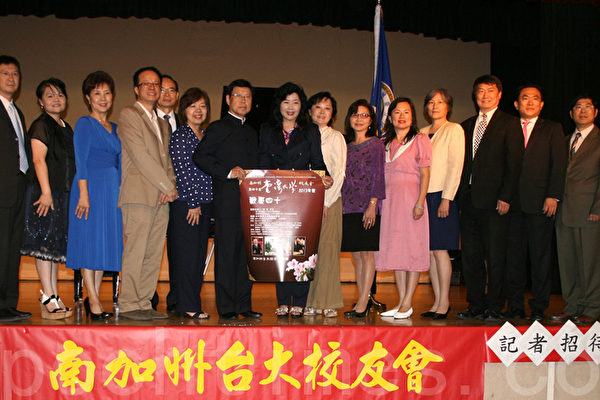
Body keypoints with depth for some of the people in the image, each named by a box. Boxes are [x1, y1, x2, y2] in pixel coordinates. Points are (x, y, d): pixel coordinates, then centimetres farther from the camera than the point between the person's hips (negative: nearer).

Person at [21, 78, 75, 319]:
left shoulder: (66, 128, 18)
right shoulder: (41, 125, -6)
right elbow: (39, 160, -14)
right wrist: (46, 192, -20)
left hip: (63, 193, 8)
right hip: (45, 192, -8)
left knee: (55, 245, 10)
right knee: (44, 244, -7)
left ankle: (52, 298, 15)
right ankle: (49, 298, -6)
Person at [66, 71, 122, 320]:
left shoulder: (114, 128, 18)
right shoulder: (84, 124, -1)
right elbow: (81, 161, -8)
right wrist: (84, 193, -16)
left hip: (113, 189, 7)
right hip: (91, 186, -7)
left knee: (107, 241, 6)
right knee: (90, 241, -4)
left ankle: (93, 298, 14)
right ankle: (94, 302, -1)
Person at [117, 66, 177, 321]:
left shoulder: (162, 124, 25)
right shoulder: (128, 115, 0)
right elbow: (141, 156, -9)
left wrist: (171, 186, 1)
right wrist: (167, 186, -9)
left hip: (161, 199, 7)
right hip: (139, 195, -7)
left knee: (153, 254, 5)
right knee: (135, 251, -8)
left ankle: (144, 304, 10)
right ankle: (127, 305, -3)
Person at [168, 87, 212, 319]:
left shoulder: (206, 136, 16)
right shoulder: (179, 136, -6)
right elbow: (182, 172, -11)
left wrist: (204, 204, 13)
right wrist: (193, 203, -12)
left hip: (203, 204, 7)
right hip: (184, 204, -7)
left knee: (199, 254, 8)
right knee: (186, 254, -4)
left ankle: (191, 302, 16)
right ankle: (187, 306, 1)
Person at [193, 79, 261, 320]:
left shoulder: (251, 133, 22)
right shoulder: (218, 128, 2)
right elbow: (200, 157, -9)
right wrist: (228, 172, -16)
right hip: (228, 202, -6)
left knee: (247, 253, 7)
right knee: (226, 253, -4)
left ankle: (244, 305, 14)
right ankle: (226, 307, 2)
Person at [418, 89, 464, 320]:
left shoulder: (454, 130, 0)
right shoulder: (423, 133, 18)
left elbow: (455, 165, -8)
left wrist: (446, 198, -15)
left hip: (441, 196, -6)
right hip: (423, 196, 6)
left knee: (439, 250, -8)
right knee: (429, 251, 4)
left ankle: (444, 303, -2)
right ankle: (437, 302, 9)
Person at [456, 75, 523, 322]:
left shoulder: (509, 124, 2)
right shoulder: (466, 126, 17)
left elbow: (514, 164, -5)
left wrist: (505, 197, -13)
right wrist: (459, 195, 7)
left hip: (494, 201, -5)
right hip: (469, 200, 5)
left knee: (495, 257, 0)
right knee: (471, 257, 7)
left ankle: (494, 308, 9)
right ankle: (476, 306, 16)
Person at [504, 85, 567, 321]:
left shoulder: (553, 129, 10)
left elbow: (559, 164, 2)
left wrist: (553, 196, -8)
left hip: (540, 203, -2)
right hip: (513, 203, 2)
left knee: (541, 257, 1)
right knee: (514, 256, 5)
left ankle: (539, 308, 9)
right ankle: (515, 306, 14)